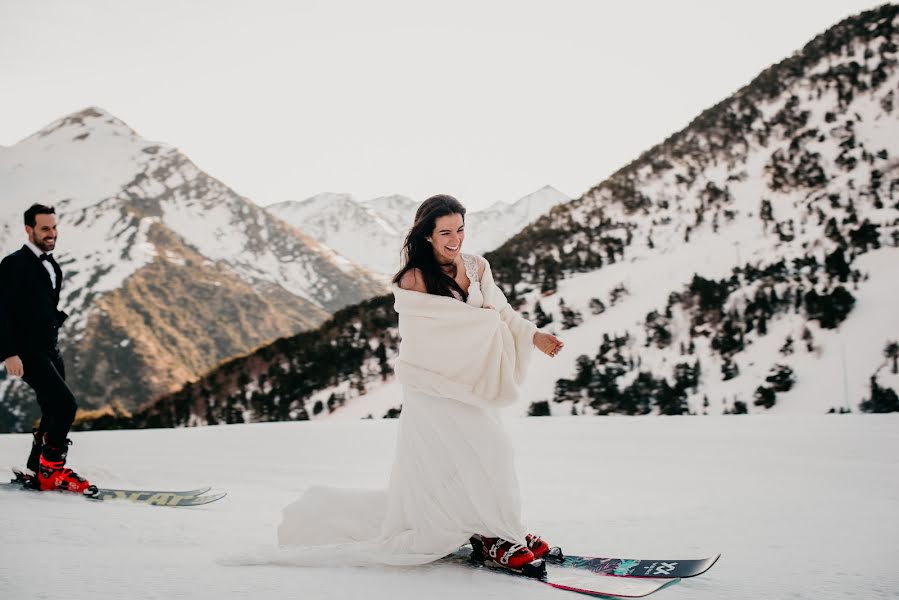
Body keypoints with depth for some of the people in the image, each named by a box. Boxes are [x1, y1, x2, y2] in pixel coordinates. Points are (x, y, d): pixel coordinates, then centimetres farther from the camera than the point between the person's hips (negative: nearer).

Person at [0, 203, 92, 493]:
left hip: (49, 351, 8)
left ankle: (38, 469, 17)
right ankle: (51, 470, -9)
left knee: (54, 411, 8)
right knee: (65, 404, -18)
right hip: (27, 352, -8)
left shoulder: (51, 266, 15)